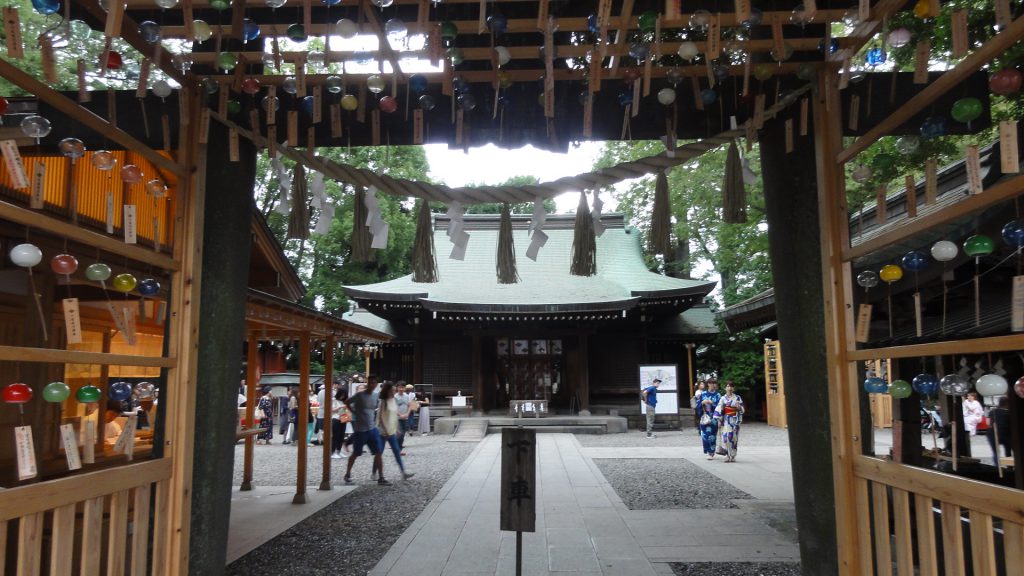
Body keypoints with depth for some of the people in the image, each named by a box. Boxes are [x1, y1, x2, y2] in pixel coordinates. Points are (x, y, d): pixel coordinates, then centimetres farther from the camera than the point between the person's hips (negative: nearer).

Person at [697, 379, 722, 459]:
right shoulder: (703, 394, 9)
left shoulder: (717, 395, 3)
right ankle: (708, 452, 15)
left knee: (712, 436, -5)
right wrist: (703, 402, -10)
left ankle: (711, 453, 4)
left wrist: (711, 403, -17)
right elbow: (698, 404, 8)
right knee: (704, 435, -1)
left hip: (713, 418, -2)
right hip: (704, 417, 2)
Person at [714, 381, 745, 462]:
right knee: (726, 437, -10)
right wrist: (719, 421, -6)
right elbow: (719, 410, 0)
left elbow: (742, 409, 8)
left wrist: (739, 407, -15)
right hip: (726, 420, -1)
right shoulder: (723, 398, 3)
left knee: (734, 437, 1)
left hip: (735, 420, 1)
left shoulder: (737, 398, 5)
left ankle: (733, 456, 10)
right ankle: (728, 455, -3)